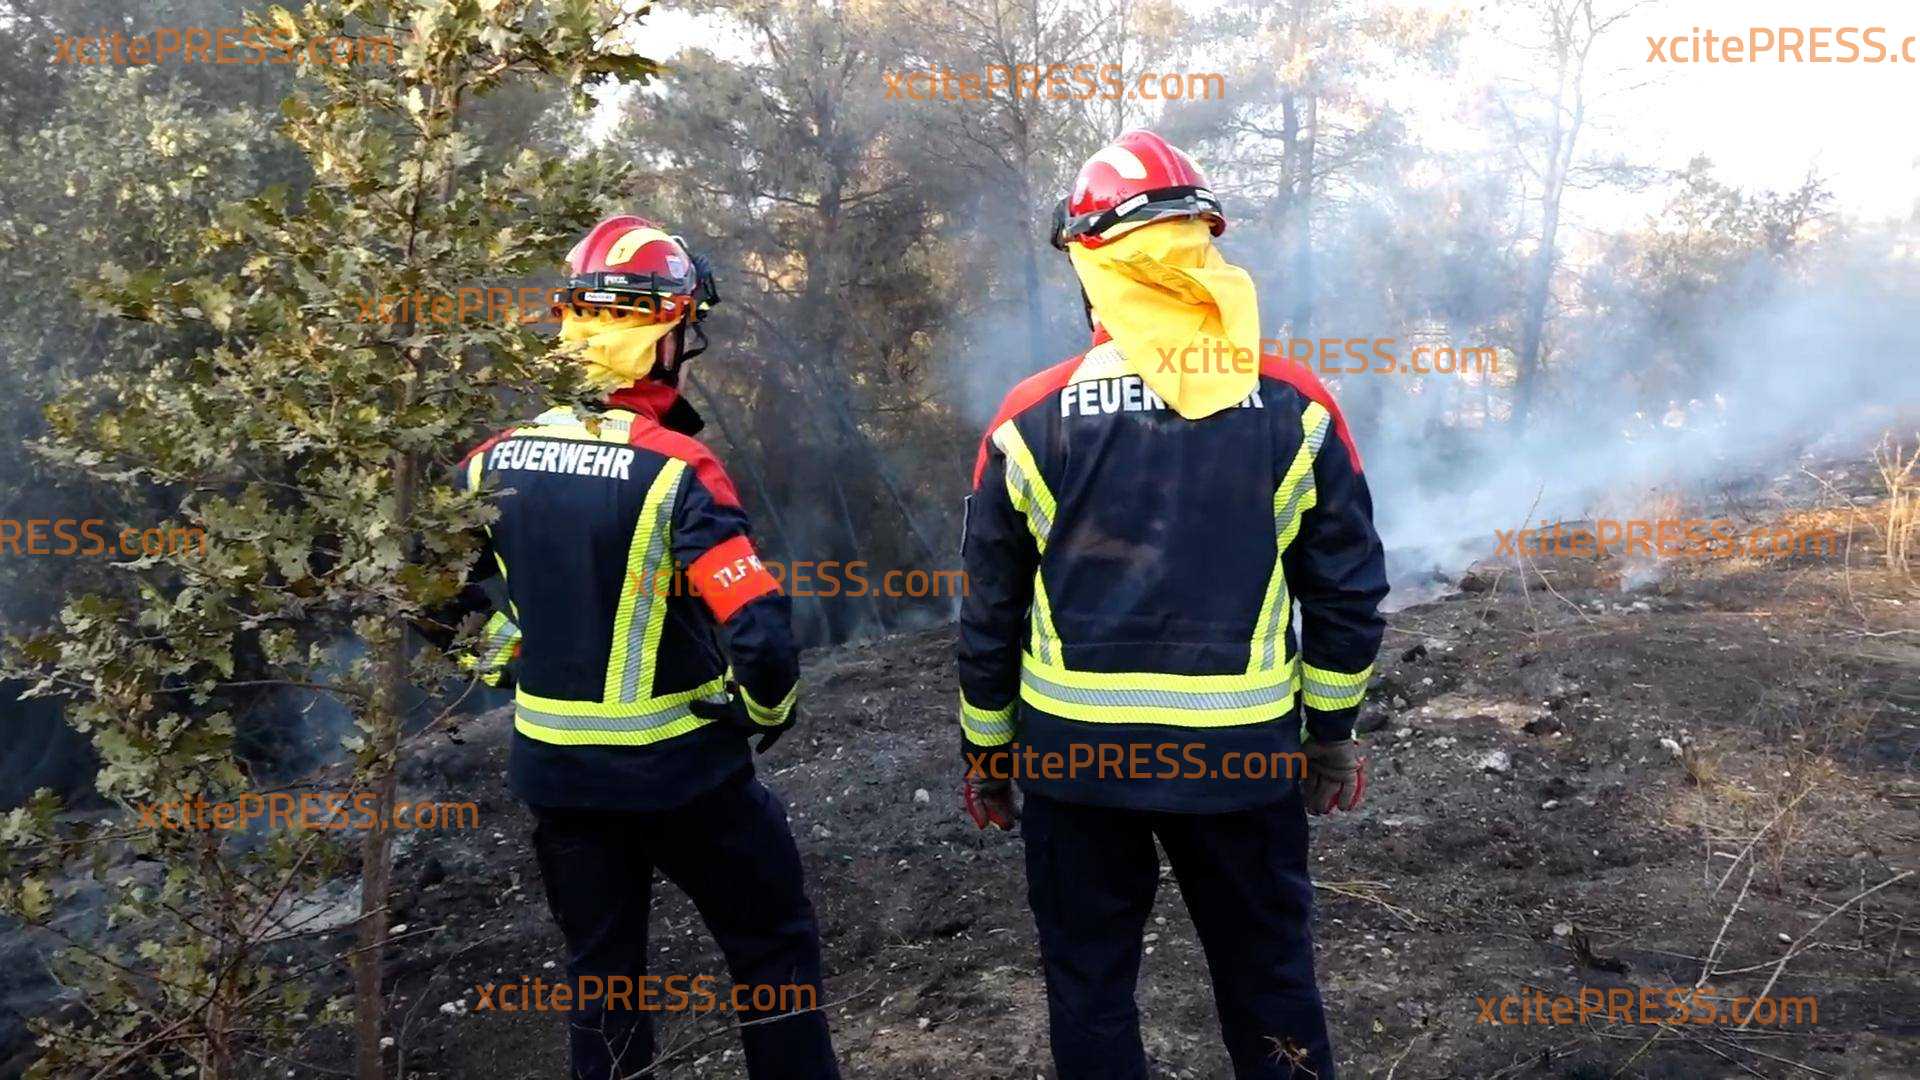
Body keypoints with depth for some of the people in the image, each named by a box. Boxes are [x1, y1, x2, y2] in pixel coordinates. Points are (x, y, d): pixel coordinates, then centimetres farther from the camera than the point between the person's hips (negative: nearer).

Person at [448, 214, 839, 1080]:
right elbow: (758, 630, -25)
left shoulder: (499, 460, -4)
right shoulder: (675, 468, -20)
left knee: (599, 969, 20)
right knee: (775, 951, 14)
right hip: (678, 769, -5)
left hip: (555, 767, 5)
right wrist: (767, 709, -5)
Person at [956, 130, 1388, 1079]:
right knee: (1268, 971, 19)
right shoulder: (1296, 408, -5)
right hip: (1245, 753, 1)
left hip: (1075, 751, 0)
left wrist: (985, 755, 13)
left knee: (1088, 978, 16)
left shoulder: (1031, 420, -6)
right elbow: (1349, 590, 1)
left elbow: (988, 613, 0)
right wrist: (1330, 734, 14)